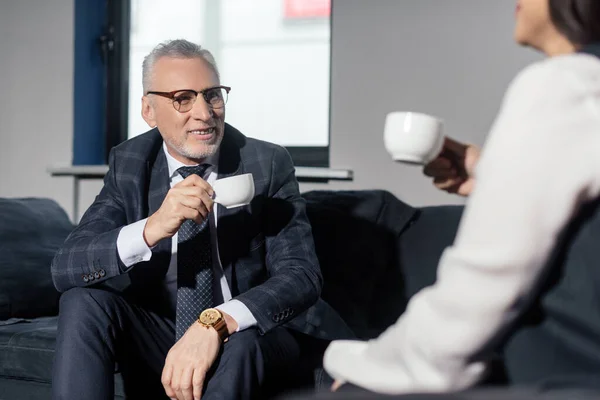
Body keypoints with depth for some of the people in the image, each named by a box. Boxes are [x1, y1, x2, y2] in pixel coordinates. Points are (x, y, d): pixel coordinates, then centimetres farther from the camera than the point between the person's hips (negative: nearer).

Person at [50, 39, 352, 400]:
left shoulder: (267, 165, -11)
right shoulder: (129, 164, -4)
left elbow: (301, 275, -21)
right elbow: (64, 268, -16)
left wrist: (215, 324, -39)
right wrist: (151, 229, -35)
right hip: (158, 339, 3)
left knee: (239, 343, -36)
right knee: (84, 299, -22)